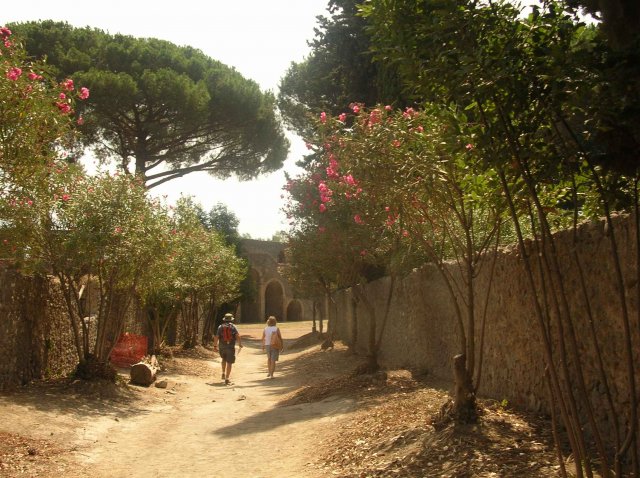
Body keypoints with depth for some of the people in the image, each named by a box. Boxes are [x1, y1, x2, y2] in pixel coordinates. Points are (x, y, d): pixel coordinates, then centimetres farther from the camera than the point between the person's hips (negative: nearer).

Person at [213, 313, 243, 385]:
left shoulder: (220, 327, 3)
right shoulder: (233, 327, 0)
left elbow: (216, 337, -3)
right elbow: (238, 336, -10)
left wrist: (215, 346, 5)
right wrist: (240, 344, 0)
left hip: (222, 347, 2)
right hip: (230, 347, -2)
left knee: (224, 359, 28)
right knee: (229, 363, 2)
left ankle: (223, 373, 21)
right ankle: (227, 378, -3)